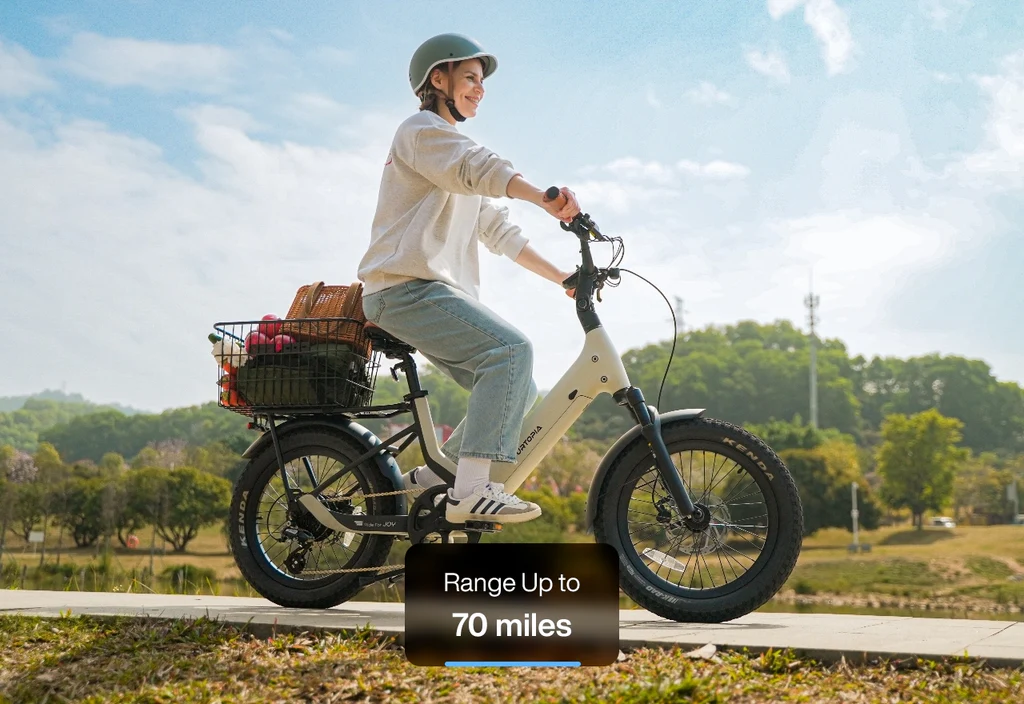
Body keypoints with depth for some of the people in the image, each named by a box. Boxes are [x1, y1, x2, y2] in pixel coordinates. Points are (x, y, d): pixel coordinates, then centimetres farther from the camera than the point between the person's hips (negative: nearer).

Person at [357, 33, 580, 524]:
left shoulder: (454, 145, 29)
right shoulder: (421, 130, -1)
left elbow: (499, 231, 24)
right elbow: (479, 168, -23)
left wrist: (560, 277, 14)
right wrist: (544, 198, -40)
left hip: (441, 291, 10)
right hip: (406, 286, -9)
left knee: (518, 391, 1)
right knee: (512, 350, -27)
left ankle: (434, 476, 8)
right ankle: (471, 491, -33)